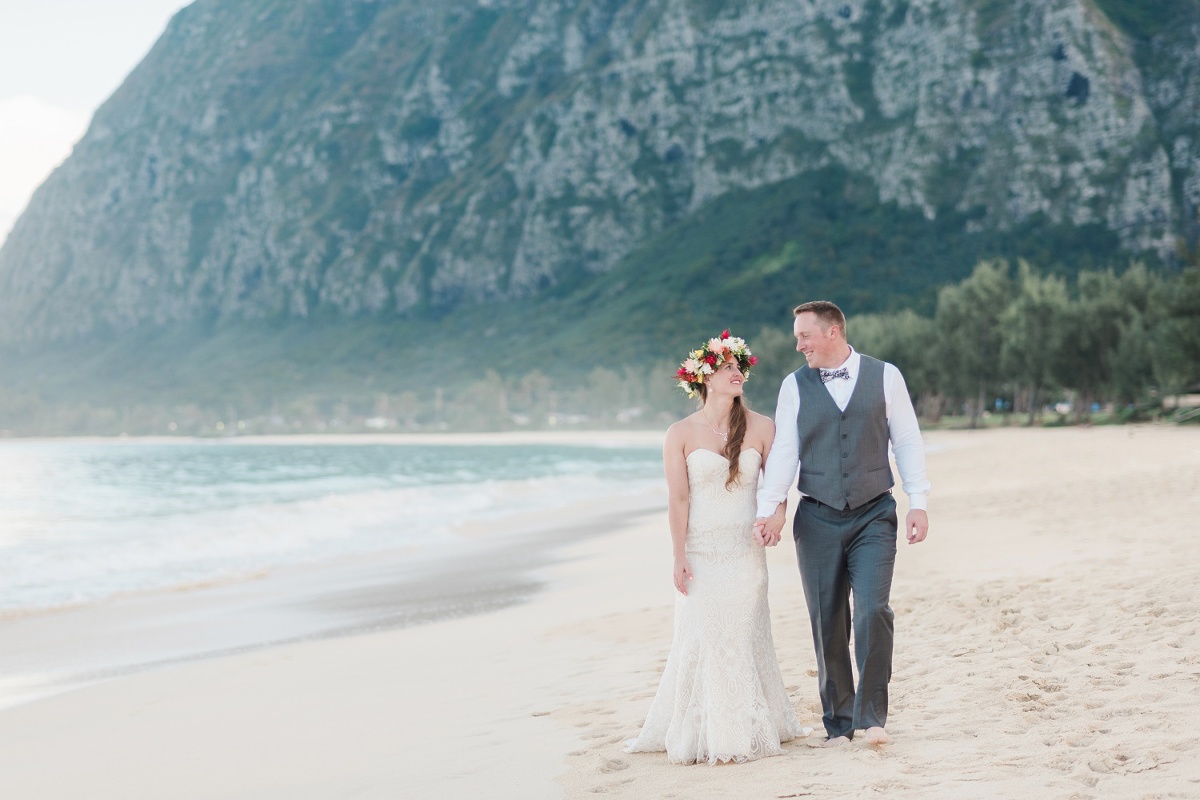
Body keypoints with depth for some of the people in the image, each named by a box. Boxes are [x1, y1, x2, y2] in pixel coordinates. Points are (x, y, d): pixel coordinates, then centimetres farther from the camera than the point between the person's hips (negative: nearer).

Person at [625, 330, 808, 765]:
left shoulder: (761, 427, 1)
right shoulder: (681, 433, -3)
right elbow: (678, 499, -5)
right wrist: (679, 558, -9)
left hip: (746, 552, 1)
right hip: (701, 553, -1)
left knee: (744, 639, 5)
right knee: (702, 640, 0)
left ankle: (748, 730, 17)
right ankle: (703, 733, 10)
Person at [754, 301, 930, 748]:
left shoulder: (885, 376, 2)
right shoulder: (795, 386, 4)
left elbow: (907, 441, 4)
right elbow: (784, 451, -1)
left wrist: (918, 503, -2)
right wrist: (768, 509, -11)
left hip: (874, 515, -1)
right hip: (817, 520, 2)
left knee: (873, 611, -16)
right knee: (828, 624, 4)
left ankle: (871, 716, -5)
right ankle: (838, 722, 16)